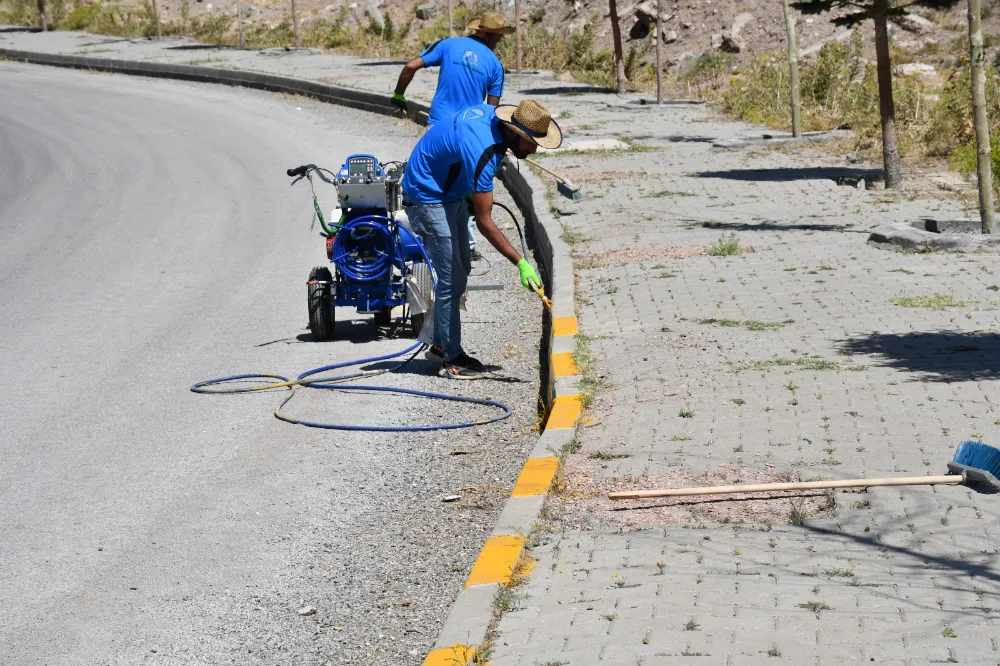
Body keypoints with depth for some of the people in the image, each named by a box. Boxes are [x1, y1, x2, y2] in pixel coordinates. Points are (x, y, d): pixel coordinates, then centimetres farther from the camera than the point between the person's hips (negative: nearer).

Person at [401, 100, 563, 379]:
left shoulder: (491, 113, -9)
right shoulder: (483, 153, -35)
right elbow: (484, 222, -31)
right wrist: (521, 263, -32)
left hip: (451, 192, 10)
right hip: (428, 198, -10)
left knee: (461, 269, 16)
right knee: (452, 279, -9)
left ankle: (441, 345, 26)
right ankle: (452, 358, 0)